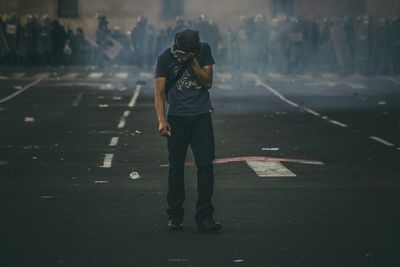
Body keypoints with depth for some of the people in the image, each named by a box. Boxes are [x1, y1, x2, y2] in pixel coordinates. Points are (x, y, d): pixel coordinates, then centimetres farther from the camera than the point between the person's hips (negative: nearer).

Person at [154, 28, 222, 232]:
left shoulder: (204, 50, 1)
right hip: (177, 117, -1)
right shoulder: (165, 58, -4)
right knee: (176, 168, 2)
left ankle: (204, 218, -6)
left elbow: (208, 82, -3)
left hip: (202, 116, 1)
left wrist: (193, 62, -15)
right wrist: (161, 120, -17)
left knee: (205, 165, -6)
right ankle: (175, 216, 13)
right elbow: (159, 92, -5)